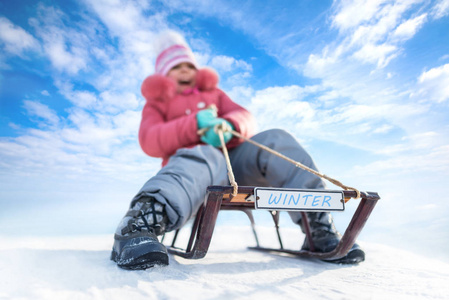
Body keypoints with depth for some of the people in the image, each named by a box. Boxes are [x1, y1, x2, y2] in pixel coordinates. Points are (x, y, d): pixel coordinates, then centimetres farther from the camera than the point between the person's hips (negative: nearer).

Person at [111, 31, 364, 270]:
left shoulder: (213, 92, 33)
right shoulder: (157, 103, 24)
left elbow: (247, 119, 14)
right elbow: (149, 141, 1)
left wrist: (229, 125, -13)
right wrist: (194, 125, -16)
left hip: (233, 157, 4)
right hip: (195, 159, -3)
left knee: (275, 140, -23)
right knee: (204, 157, -38)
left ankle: (320, 230, -28)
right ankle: (140, 225, -61)